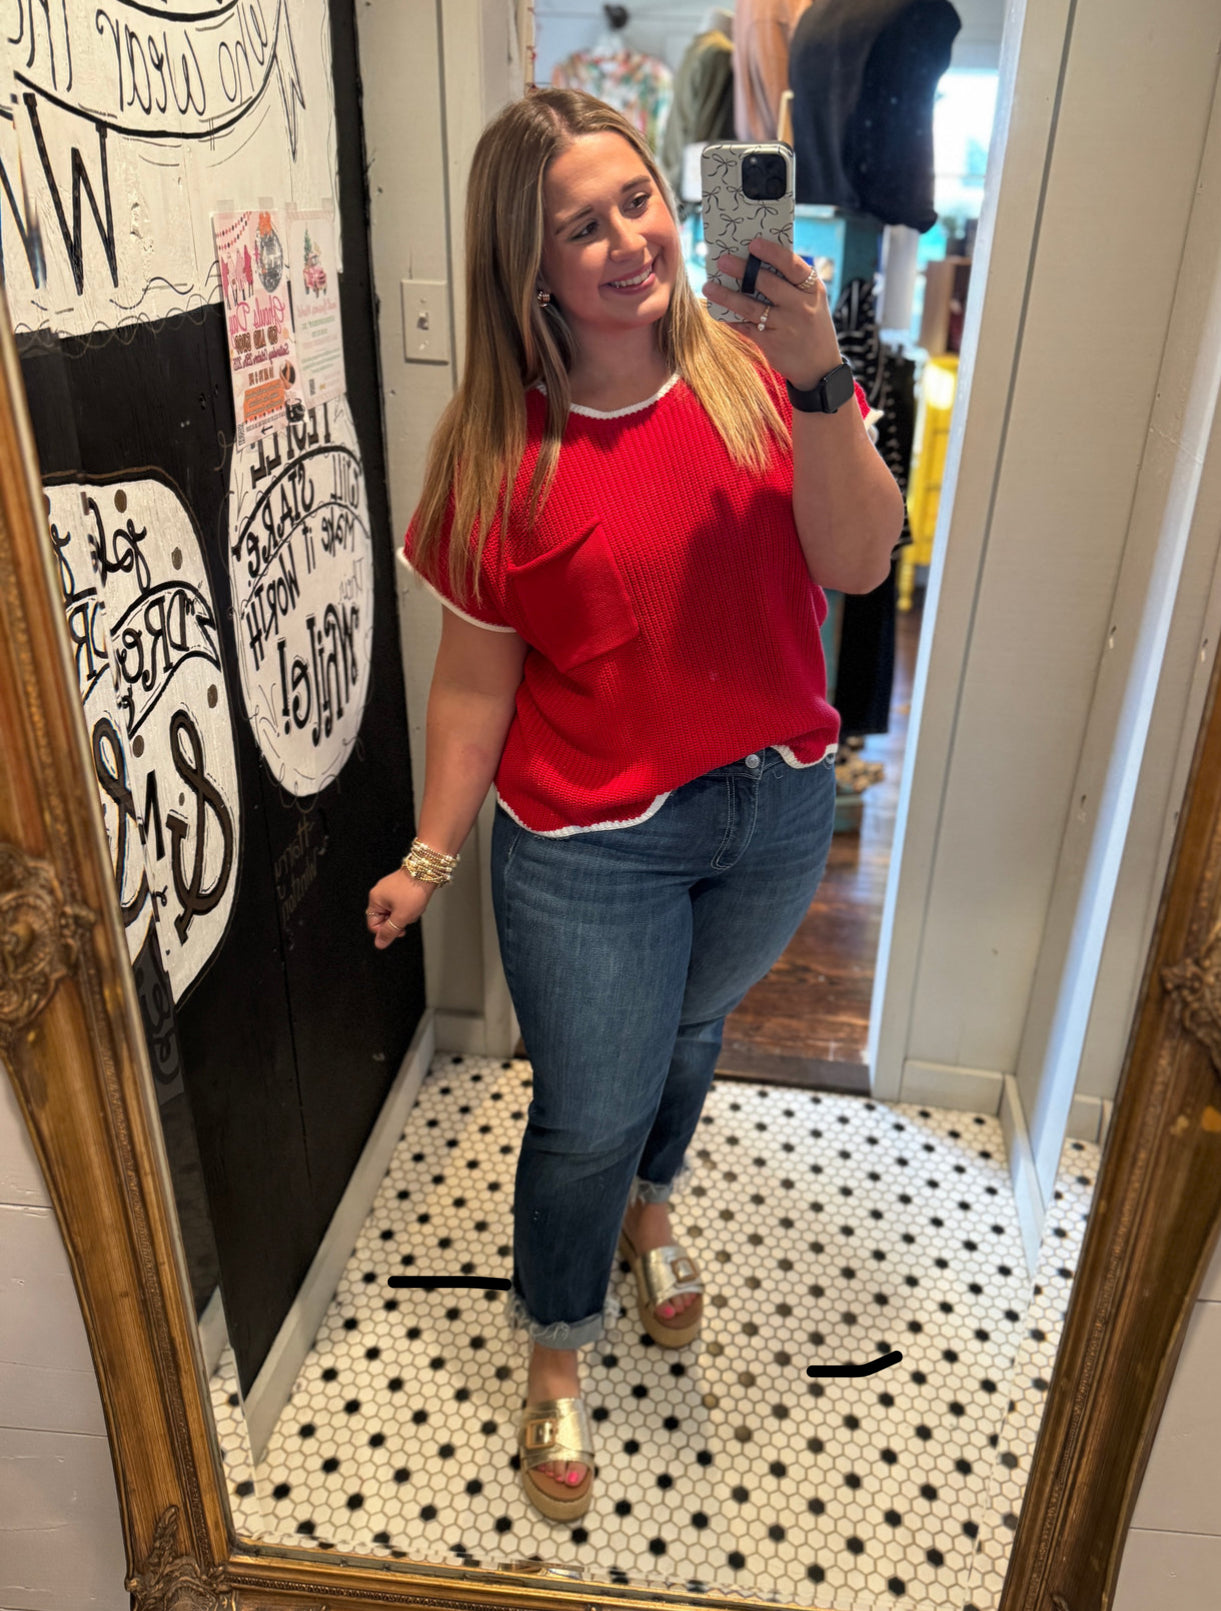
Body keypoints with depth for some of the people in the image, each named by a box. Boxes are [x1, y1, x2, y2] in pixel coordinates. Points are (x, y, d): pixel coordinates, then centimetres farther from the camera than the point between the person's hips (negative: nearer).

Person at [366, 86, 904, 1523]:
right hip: (590, 848, -3)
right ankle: (557, 1351, 40)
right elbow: (475, 675, -7)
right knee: (589, 1110, 10)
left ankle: (645, 1203, 60)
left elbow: (860, 564, -17)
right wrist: (429, 857, -7)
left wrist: (815, 382, -29)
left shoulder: (753, 370, -6)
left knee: (688, 1030, 27)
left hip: (775, 811, 3)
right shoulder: (498, 447, -12)